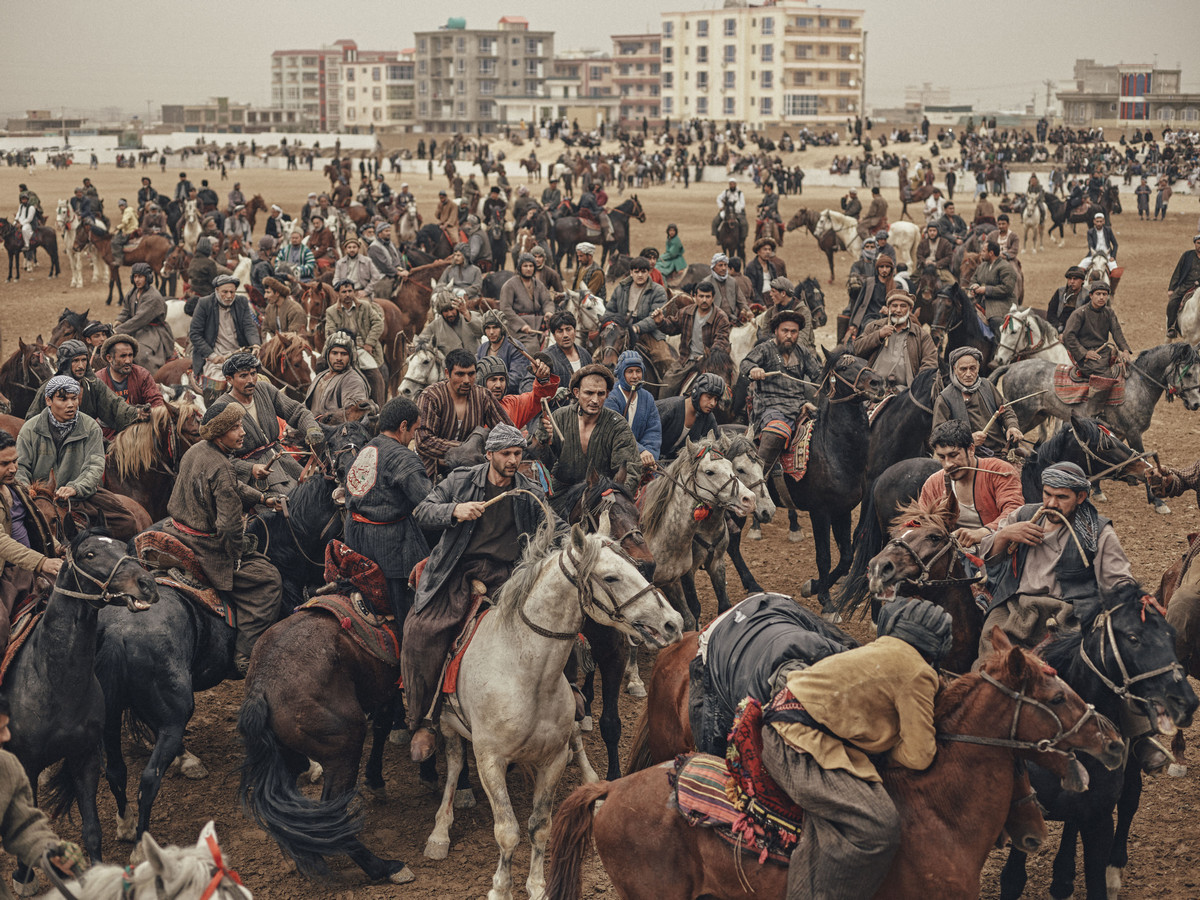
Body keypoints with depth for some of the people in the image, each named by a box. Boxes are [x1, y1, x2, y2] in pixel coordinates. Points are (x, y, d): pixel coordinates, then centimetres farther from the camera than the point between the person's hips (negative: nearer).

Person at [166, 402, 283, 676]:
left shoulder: (195, 450, 4)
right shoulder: (222, 469, -26)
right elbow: (229, 525, -27)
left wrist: (261, 498, 16)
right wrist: (237, 557, -12)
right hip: (206, 547, -10)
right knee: (268, 580, -3)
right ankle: (245, 659, -5)